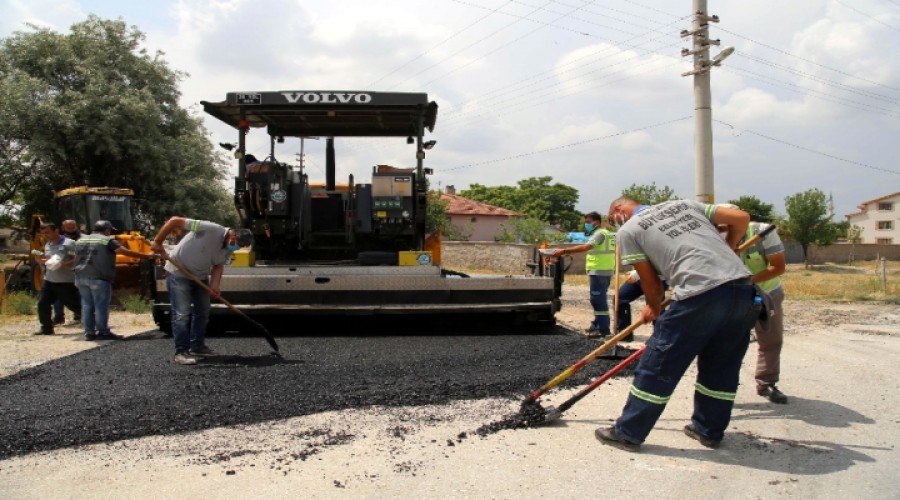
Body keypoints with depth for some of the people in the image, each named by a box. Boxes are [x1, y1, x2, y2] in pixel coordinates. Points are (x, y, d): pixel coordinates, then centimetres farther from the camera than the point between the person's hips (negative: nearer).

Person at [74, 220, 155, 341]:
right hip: (98, 278, -7)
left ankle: (89, 333, 14)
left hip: (81, 277, 7)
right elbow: (127, 252, -12)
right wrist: (147, 256, -9)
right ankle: (103, 332, 5)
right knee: (101, 306, 0)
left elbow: (76, 258, 24)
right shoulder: (107, 241, -5)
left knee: (87, 305, 11)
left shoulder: (80, 240, 17)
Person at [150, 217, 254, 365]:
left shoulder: (229, 249, -8)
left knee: (203, 312, 13)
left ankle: (197, 346, 25)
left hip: (200, 276, 8)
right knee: (182, 313, -10)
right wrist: (157, 242, -28)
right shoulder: (210, 229, -32)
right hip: (178, 274, -8)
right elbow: (174, 221, -30)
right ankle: (181, 352, -5)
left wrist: (214, 284, -19)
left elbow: (218, 265, -1)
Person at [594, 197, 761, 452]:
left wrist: (653, 309, 29)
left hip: (701, 295, -6)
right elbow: (741, 218, 21)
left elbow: (650, 281, 9)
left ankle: (627, 433, 15)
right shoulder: (684, 204, 25)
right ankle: (709, 430, 35)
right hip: (744, 288, 6)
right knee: (722, 367, 22)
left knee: (658, 366, 6)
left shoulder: (628, 230, 10)